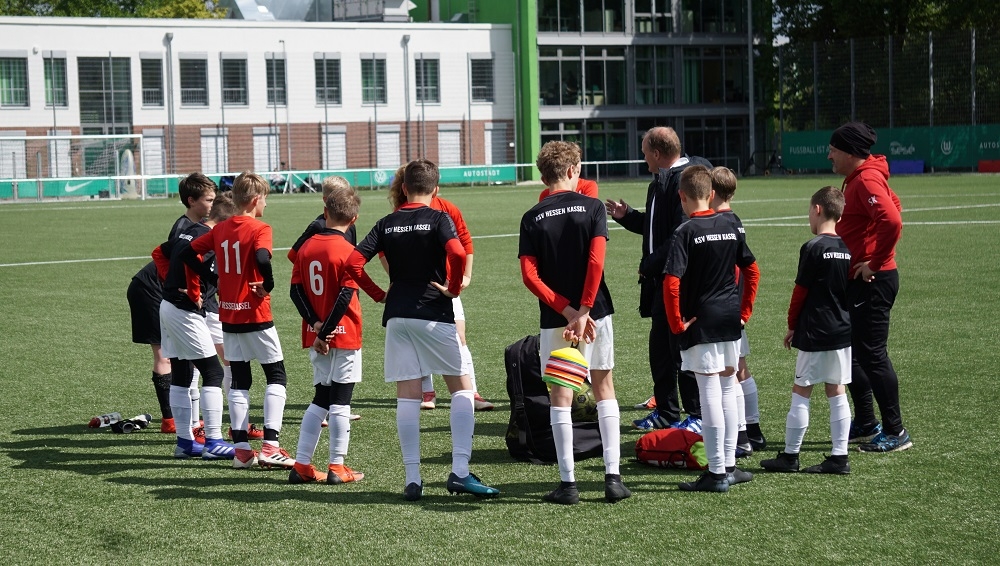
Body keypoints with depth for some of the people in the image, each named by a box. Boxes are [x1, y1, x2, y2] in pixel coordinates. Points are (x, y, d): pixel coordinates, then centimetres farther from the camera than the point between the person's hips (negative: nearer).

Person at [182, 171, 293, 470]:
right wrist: (268, 284, -15)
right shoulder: (259, 229, -12)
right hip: (255, 315, -6)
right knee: (276, 376, 5)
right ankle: (270, 446, -6)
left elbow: (189, 252, 11)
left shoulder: (220, 229, 8)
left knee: (239, 380, 11)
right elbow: (262, 258, -31)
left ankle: (241, 448, 8)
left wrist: (214, 278, 10)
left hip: (228, 314, 6)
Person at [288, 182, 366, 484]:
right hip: (344, 335, -6)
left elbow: (296, 290, 1)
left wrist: (315, 324, -6)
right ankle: (337, 468, 5)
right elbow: (346, 295, -19)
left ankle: (302, 465, 12)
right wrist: (326, 331, -15)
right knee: (340, 401, 1)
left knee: (321, 399, 14)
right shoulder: (348, 251, -12)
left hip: (317, 336, 6)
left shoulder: (306, 247, 5)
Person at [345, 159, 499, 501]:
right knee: (462, 387, 6)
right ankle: (460, 472, -6)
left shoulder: (386, 224, 7)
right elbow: (457, 254, -23)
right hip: (434, 314, -3)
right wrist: (453, 289, -7)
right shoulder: (438, 219, -4)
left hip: (397, 316, 4)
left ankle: (412, 479, 4)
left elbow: (353, 262, -1)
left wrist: (379, 294, 8)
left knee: (407, 397, 5)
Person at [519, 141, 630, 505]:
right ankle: (613, 477, 5)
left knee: (561, 397, 6)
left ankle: (568, 483, 5)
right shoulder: (592, 207, -2)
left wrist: (567, 312, -10)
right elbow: (596, 261, -14)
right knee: (604, 390, 11)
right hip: (596, 312, 0)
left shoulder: (532, 218, 2)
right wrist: (583, 311, -15)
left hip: (553, 320, 0)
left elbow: (529, 275, -8)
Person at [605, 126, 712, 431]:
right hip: (661, 280, 10)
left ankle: (698, 416, 6)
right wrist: (627, 216, 17)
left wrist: (651, 264, -19)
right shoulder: (662, 180, 15)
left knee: (683, 348, -3)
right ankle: (666, 411, 27)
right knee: (660, 346, 16)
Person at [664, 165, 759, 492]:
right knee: (728, 390, 14)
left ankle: (717, 473, -1)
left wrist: (677, 324, -11)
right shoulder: (729, 227, 6)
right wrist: (744, 311, 16)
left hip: (700, 324, -6)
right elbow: (752, 271, 11)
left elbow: (671, 282, -20)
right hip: (730, 322, 6)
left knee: (710, 395, -4)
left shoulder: (686, 232, -11)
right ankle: (729, 466, 21)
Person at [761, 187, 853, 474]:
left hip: (816, 333, -7)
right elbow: (851, 289, 12)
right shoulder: (847, 248, 6)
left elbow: (800, 291, -8)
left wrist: (792, 326, 3)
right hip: (844, 331, 7)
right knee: (836, 392, 9)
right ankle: (839, 457, 9)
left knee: (801, 391, 1)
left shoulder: (813, 248, -12)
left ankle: (790, 456, 5)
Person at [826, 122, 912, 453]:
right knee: (852, 351, 16)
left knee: (872, 355, -6)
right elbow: (893, 206, 27)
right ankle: (865, 425, 25)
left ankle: (895, 433, 1)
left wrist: (875, 263, -22)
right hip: (858, 280, 11)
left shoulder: (866, 181, -18)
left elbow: (892, 220, -32)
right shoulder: (858, 179, 14)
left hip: (872, 281, -11)